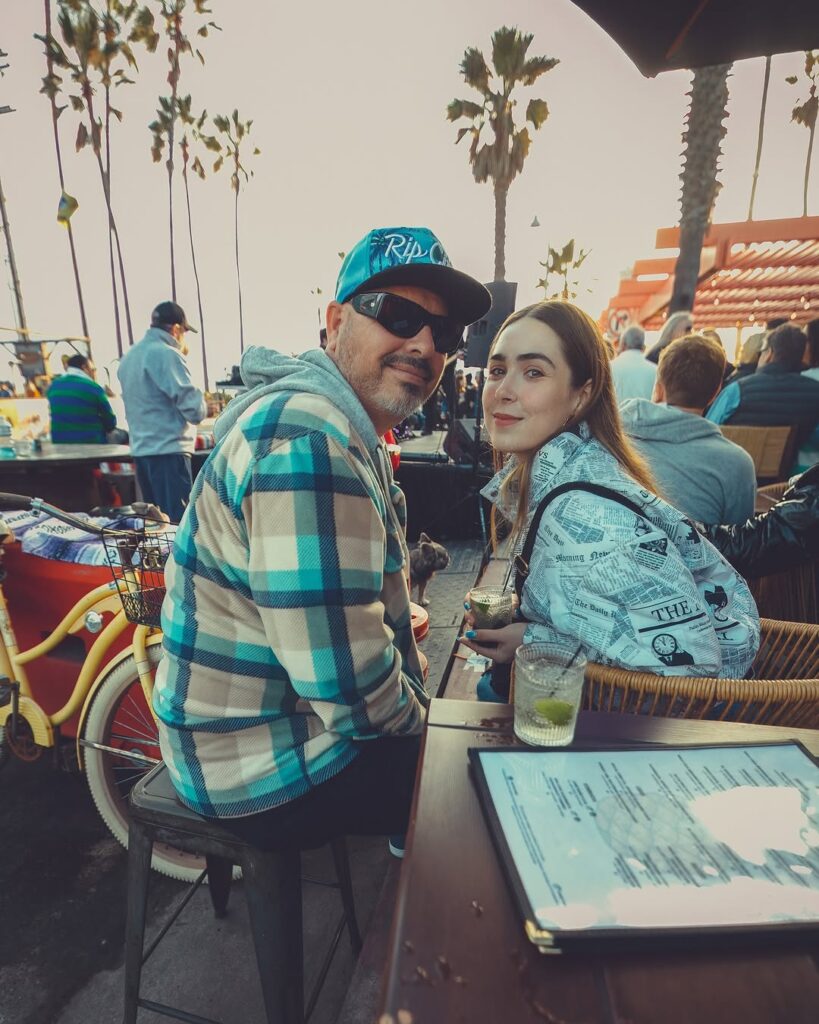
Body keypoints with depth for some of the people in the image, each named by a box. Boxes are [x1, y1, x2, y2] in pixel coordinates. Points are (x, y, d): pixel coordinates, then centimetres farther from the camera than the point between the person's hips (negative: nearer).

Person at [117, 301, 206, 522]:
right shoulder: (167, 354, -11)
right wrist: (201, 403, 5)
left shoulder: (128, 357, 16)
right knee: (179, 522, -7)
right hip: (168, 450, -9)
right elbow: (195, 411, -16)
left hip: (140, 449, 9)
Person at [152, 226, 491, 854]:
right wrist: (413, 714, -11)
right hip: (268, 773, -9)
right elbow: (352, 691, -30)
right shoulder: (309, 444, -29)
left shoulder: (342, 426, 6)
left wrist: (393, 617, 8)